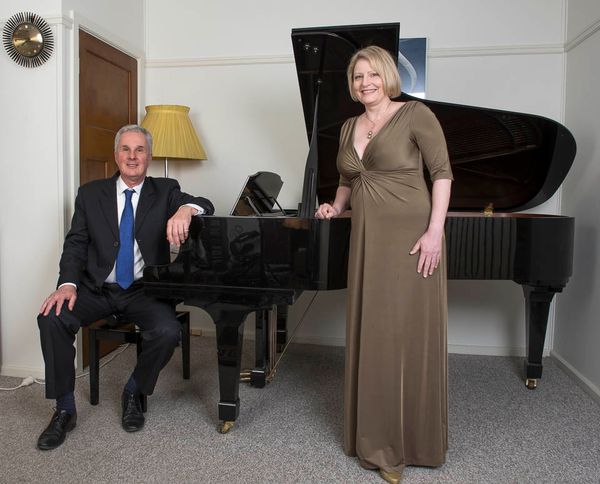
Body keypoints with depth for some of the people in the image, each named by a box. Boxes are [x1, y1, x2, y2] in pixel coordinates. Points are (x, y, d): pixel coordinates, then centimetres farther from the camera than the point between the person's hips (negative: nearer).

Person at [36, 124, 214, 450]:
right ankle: (65, 410, -4)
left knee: (168, 331, -28)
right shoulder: (91, 194, 8)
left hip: (144, 290, -1)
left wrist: (185, 209, -36)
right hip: (98, 289, 2)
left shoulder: (165, 191, 4)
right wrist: (68, 284, -15)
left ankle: (133, 393, 4)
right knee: (51, 319, -23)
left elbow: (204, 205, -11)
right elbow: (76, 243, 3)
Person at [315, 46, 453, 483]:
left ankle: (415, 440, 19)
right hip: (367, 239, 6)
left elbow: (442, 172, -8)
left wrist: (434, 230, -17)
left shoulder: (415, 114, -3)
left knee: (412, 335, 0)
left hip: (409, 237, -6)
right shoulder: (349, 127, 15)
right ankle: (377, 435, 27)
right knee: (371, 336, 10)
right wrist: (336, 206, 5)